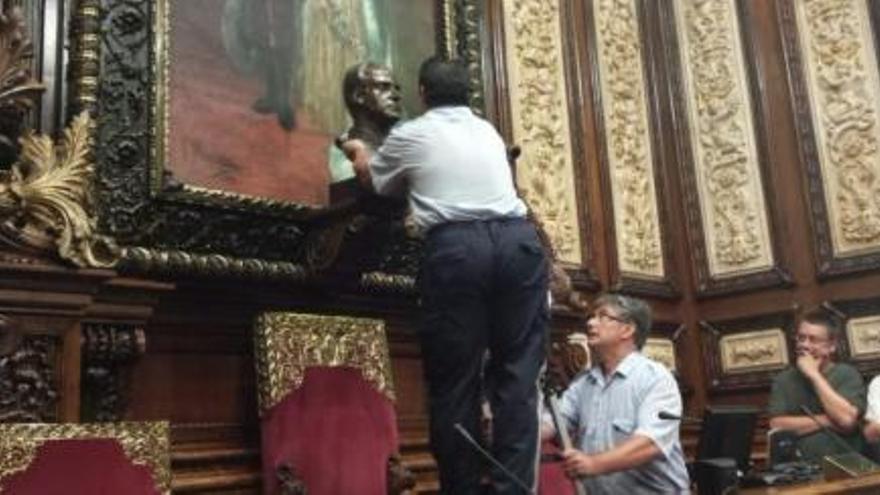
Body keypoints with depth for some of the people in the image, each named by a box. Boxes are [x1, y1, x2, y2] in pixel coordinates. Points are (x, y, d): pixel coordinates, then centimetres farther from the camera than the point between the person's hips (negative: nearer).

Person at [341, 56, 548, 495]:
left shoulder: (409, 136, 14)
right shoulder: (488, 131, 27)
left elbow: (374, 180, 33)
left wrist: (360, 154, 55)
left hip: (455, 246, -3)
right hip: (517, 239, 4)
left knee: (455, 378, 3)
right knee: (517, 372, 3)